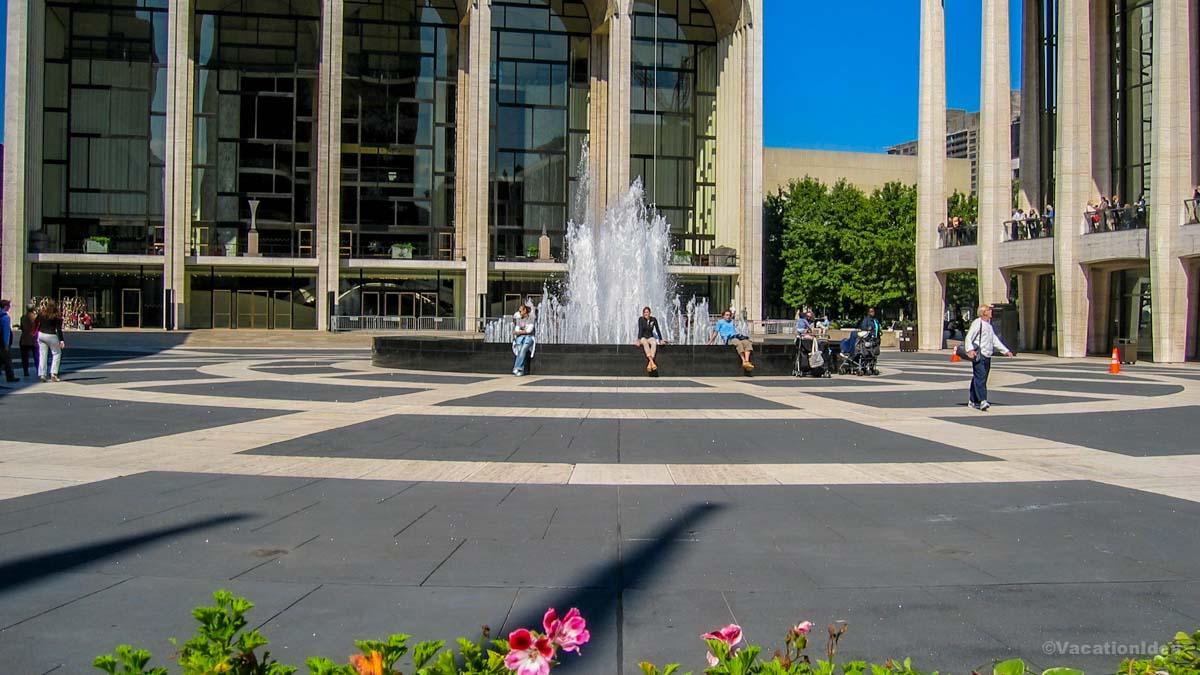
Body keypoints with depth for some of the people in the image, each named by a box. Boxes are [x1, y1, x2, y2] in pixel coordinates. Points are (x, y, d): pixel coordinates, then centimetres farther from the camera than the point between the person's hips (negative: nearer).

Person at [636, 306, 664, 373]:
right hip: (643, 337, -2)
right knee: (645, 343, -39)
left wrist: (661, 340, 2)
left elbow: (657, 330, 4)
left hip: (650, 337, 2)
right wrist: (639, 340, -29)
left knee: (654, 343, -35)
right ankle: (652, 362, -52)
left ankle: (649, 363, -48)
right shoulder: (641, 319, -8)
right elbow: (640, 330, -18)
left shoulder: (654, 319, -1)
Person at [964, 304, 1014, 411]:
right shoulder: (977, 323, -7)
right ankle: (982, 401, -26)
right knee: (980, 378, -17)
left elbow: (995, 340, 30)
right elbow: (968, 338, -16)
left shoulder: (989, 325, 22)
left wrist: (1005, 350, 28)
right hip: (979, 355, -9)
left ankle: (972, 401, 16)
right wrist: (970, 349, -32)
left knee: (979, 379, 10)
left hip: (987, 356, 9)